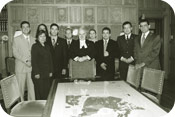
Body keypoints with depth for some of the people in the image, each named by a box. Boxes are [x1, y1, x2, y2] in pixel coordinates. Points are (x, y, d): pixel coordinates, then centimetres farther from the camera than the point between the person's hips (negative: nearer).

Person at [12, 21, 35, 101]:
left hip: (31, 67, 3)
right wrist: (25, 61, -13)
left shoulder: (33, 40, 13)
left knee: (32, 87, 2)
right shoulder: (17, 39, 4)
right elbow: (15, 52, -4)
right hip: (21, 67, -2)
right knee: (20, 88, 0)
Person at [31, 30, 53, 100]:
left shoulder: (47, 47, 15)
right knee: (40, 92, -1)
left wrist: (51, 71, 9)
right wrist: (36, 73, -13)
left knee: (47, 91, 4)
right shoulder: (35, 46, -3)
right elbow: (33, 61, -9)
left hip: (47, 74, 5)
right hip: (39, 74, -5)